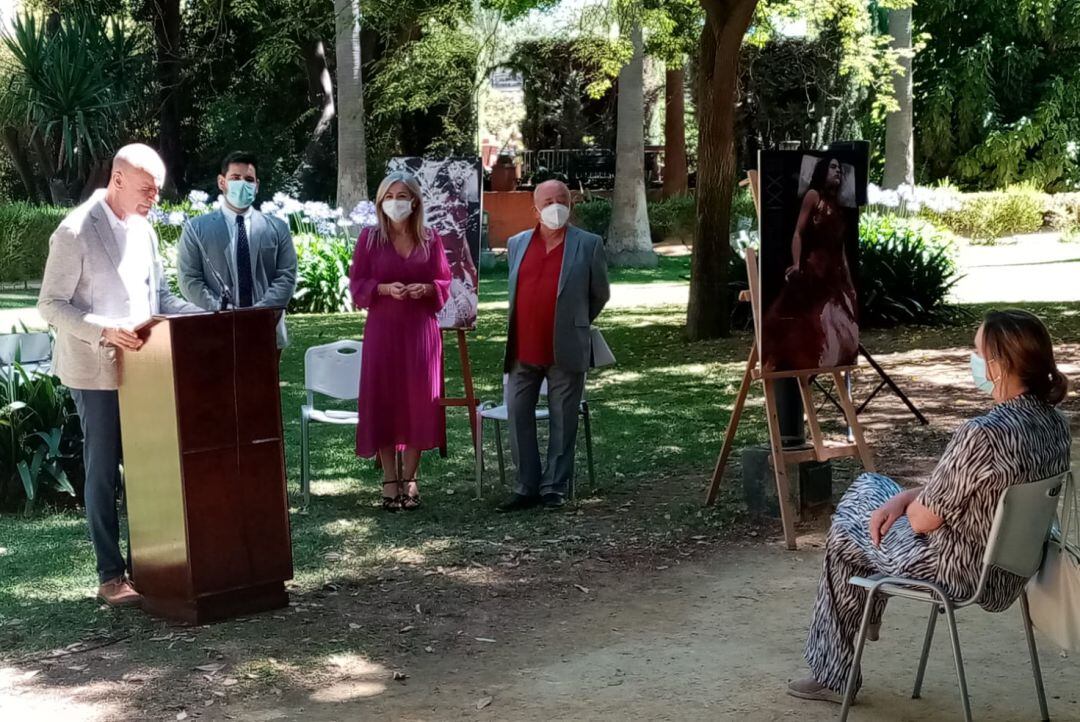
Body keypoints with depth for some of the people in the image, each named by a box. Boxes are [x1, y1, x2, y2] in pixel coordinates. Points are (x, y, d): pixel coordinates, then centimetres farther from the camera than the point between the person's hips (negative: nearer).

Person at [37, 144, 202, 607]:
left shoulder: (142, 229, 9)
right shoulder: (76, 232, -12)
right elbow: (51, 305, -13)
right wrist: (104, 331, -26)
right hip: (96, 371, -6)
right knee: (103, 472, 1)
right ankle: (111, 576, 9)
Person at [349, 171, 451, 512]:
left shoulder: (431, 239, 5)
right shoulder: (369, 238, 2)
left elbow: (445, 282, 8)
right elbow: (357, 284, 1)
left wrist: (427, 289, -13)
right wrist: (385, 289, -16)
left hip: (421, 330, 1)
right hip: (382, 329, -1)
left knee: (418, 401, 2)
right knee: (383, 401, -1)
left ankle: (409, 478, 13)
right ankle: (389, 479, 7)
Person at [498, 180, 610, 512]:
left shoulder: (589, 245, -1)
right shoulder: (517, 244, 10)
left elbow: (600, 294, 8)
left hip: (565, 351, -3)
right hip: (522, 351, 3)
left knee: (562, 422, 4)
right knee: (518, 418, 5)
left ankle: (554, 487, 13)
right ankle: (527, 487, 14)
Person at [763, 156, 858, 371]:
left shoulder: (836, 204, 21)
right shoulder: (813, 195, 0)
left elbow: (840, 245, 20)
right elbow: (798, 233, -8)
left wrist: (848, 280, 16)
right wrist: (796, 264, -21)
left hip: (834, 272, 8)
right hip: (813, 269, -8)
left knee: (839, 325, 6)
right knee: (807, 324, -14)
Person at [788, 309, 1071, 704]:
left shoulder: (983, 434, -34)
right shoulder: (1054, 421, -6)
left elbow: (923, 520, -22)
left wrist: (906, 502, 1)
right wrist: (905, 498, 0)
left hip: (959, 566, -8)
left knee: (844, 536, 20)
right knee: (868, 484, 25)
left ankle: (832, 675, 32)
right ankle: (864, 615, 39)